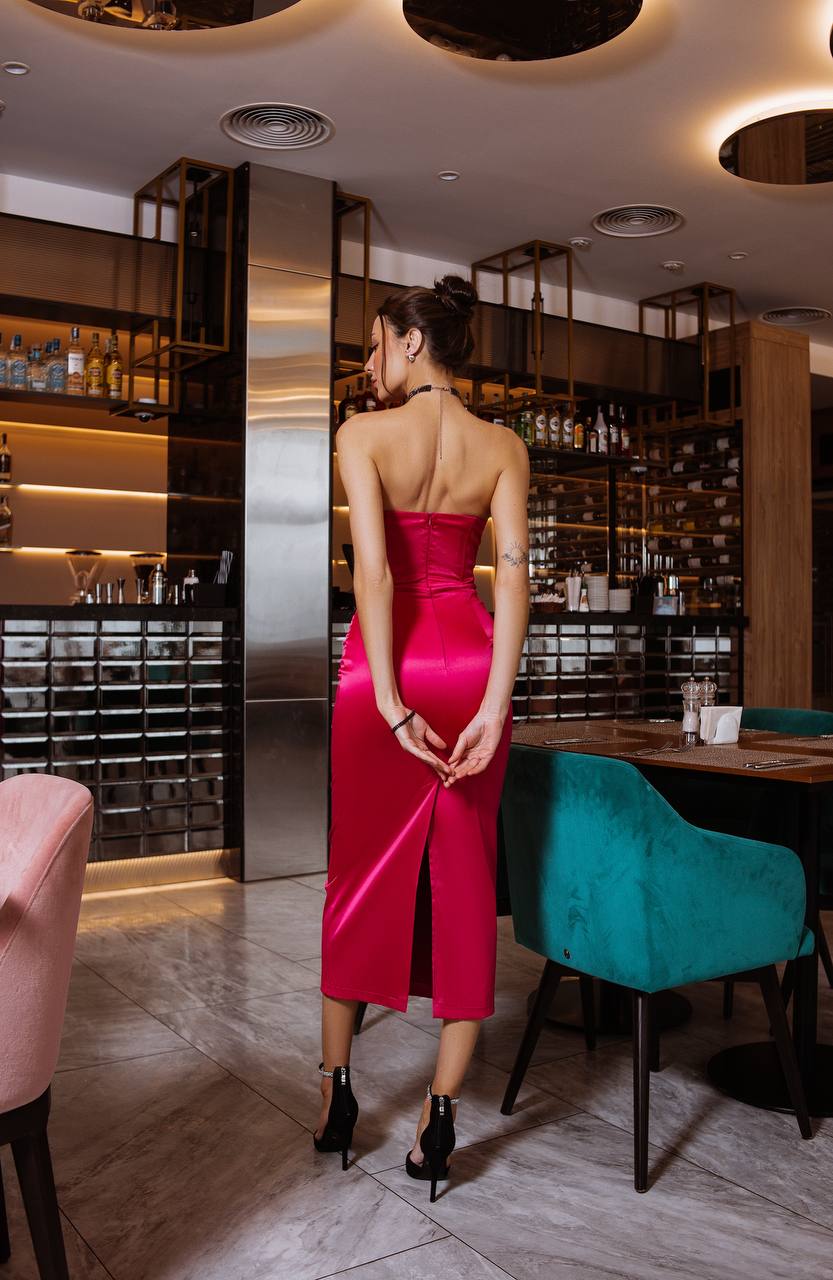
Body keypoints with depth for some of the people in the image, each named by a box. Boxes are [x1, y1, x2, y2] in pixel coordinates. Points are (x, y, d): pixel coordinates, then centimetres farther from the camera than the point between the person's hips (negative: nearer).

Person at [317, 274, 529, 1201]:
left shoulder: (364, 435, -4)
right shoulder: (503, 448, 6)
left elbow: (373, 569, -15)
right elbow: (513, 573, -6)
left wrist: (390, 700, -16)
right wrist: (494, 705, -11)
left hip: (385, 661, -2)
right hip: (471, 659, 3)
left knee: (357, 872, 12)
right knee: (465, 878, 9)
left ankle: (334, 1091, 25)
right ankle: (441, 1113, 16)